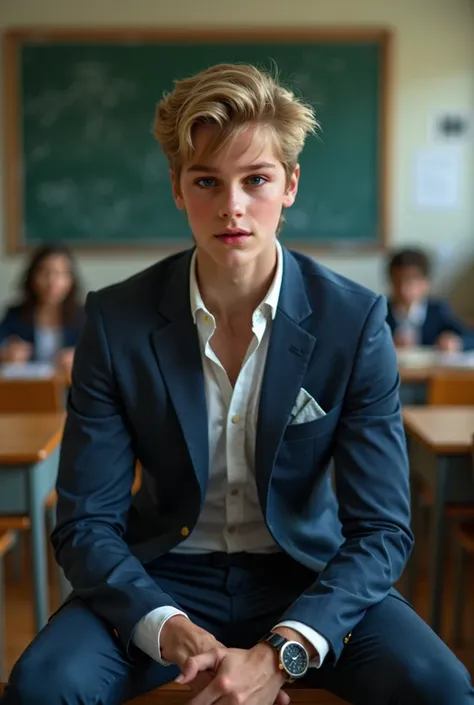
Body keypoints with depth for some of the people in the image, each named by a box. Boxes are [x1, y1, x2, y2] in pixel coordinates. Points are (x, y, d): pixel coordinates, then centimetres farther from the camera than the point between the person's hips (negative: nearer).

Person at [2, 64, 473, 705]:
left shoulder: (355, 321, -13)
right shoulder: (115, 321, -11)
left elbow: (382, 529, -12)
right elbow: (86, 524, -10)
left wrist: (281, 653, -27)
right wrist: (175, 634, -26)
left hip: (309, 577, 0)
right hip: (162, 576, 0)